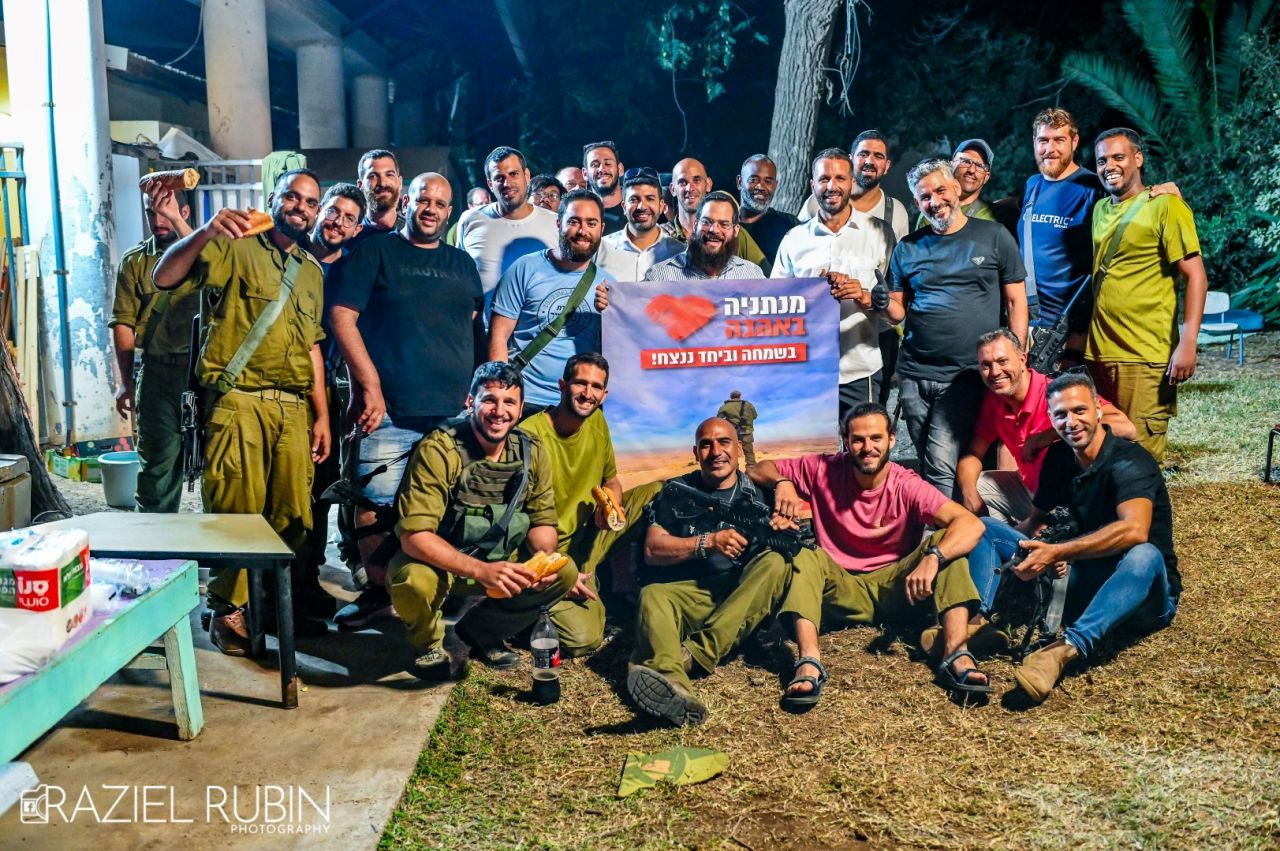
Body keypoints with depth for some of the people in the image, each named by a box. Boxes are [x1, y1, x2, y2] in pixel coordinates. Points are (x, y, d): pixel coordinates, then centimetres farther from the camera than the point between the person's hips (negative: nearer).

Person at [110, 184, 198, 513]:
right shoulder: (134, 260, 10)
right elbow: (123, 323, 5)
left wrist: (177, 222, -26)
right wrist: (127, 382, -1)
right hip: (157, 372, 1)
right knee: (157, 464, 5)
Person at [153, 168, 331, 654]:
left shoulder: (312, 272, 19)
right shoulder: (235, 249, 1)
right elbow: (164, 278, -12)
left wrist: (321, 414, 13)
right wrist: (205, 231, -28)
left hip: (294, 407, 5)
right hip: (239, 402, -5)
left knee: (293, 513, 6)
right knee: (237, 510, -3)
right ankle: (227, 612, 12)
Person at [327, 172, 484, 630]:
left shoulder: (462, 264, 20)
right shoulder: (375, 252, 6)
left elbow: (478, 331, 22)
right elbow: (342, 317, -2)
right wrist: (370, 385, -9)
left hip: (454, 413, 4)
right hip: (390, 411, -3)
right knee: (375, 504, -5)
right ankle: (377, 592, 12)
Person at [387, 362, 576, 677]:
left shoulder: (532, 452, -8)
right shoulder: (438, 450, -24)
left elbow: (542, 520, 2)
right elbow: (414, 535, -30)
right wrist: (481, 570, -41)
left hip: (500, 560, 5)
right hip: (437, 561, -5)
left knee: (566, 573, -14)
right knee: (413, 580, -36)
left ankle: (481, 633, 10)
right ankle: (429, 643, 1)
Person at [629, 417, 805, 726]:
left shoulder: (758, 493, 14)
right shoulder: (675, 493, 13)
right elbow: (653, 550, 2)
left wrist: (786, 529, -18)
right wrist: (709, 542, -12)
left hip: (743, 595, 1)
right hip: (686, 593, 0)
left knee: (777, 562, -26)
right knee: (652, 595, -31)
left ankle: (695, 655, -40)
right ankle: (674, 685, -63)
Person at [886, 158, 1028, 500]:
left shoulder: (993, 237, 3)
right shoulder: (908, 248, 10)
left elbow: (1016, 302, 5)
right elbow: (897, 311, 12)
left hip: (966, 376, -3)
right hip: (914, 374, 3)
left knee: (941, 469, -12)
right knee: (927, 466, 10)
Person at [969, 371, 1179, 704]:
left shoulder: (1129, 462, -18)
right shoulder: (1058, 458, 3)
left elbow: (1135, 530, -36)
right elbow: (1036, 520, 12)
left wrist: (1057, 551, -36)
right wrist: (1047, 549, -12)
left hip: (1145, 594, -6)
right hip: (1085, 582, 6)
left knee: (1143, 556, -42)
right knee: (985, 528, -1)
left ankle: (1066, 649, -55)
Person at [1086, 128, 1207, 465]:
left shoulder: (1165, 206, -5)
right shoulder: (1100, 209, 15)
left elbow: (1196, 276, -10)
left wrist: (1188, 344, -19)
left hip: (1145, 358, -6)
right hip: (1097, 353, 6)